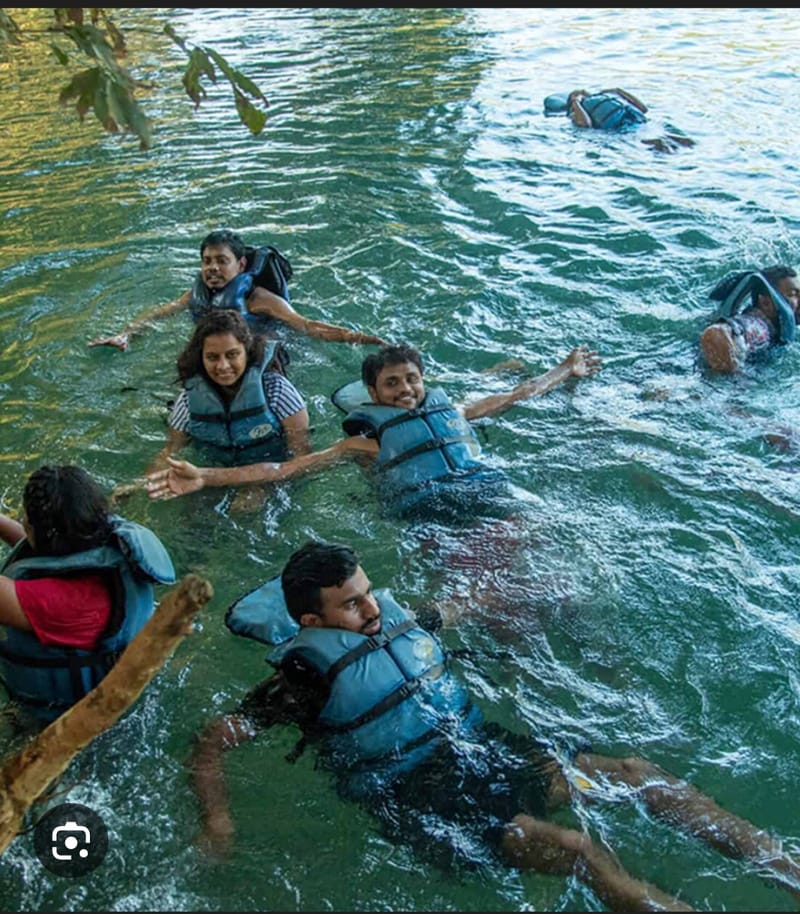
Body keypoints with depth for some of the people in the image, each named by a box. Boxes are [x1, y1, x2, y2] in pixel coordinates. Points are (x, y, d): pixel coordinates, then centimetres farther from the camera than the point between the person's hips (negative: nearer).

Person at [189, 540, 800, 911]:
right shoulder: (304, 681, -8)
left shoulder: (398, 622, 9)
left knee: (636, 772, -3)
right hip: (417, 797, -7)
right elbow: (213, 739, -12)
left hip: (479, 748, 7)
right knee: (580, 852, -26)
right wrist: (217, 823, -25)